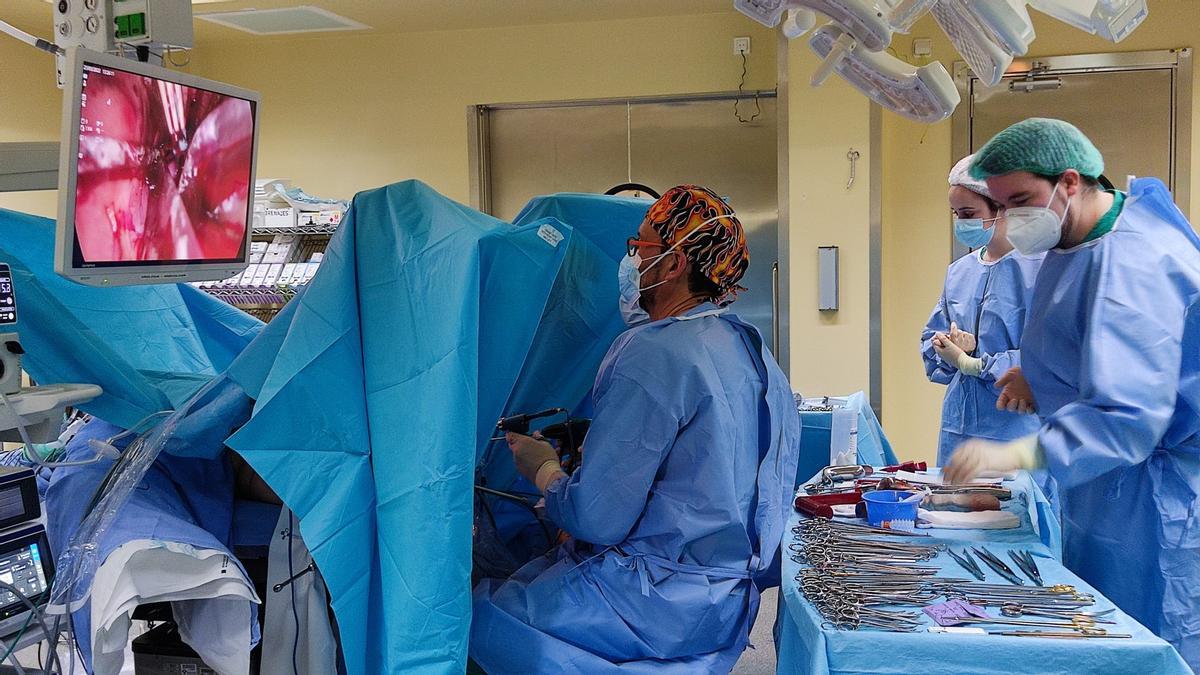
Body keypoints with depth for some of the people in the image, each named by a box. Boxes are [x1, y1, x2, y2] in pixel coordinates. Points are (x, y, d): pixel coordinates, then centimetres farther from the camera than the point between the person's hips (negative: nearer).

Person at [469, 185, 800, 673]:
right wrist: (590, 447, 19)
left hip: (665, 604, -9)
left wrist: (544, 471, -2)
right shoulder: (749, 347, 9)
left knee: (477, 616, -3)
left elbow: (596, 519, -21)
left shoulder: (654, 354, -20)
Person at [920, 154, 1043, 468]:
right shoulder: (959, 271, 12)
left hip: (1015, 429, -6)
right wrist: (955, 348, -8)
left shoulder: (1039, 268, -11)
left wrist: (970, 363, -14)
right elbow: (932, 340, 15)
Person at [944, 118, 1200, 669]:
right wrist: (1040, 378, 6)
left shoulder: (1132, 263, -24)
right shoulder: (1072, 245, 8)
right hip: (1100, 490, 10)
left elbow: (1128, 416, -32)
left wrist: (1016, 454, -40)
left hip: (1153, 496, -9)